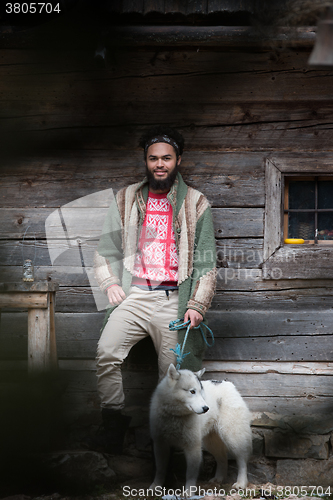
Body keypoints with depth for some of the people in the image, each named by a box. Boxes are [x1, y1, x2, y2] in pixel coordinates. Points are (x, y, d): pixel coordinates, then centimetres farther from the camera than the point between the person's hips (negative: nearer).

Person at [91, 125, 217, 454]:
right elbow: (107, 248, 19)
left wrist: (197, 305, -4)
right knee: (107, 353, -20)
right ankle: (114, 421, -5)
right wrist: (110, 282, 2)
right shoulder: (126, 199, 15)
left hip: (174, 298, -1)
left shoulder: (196, 204, 9)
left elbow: (206, 262, 7)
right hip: (133, 294, 1)